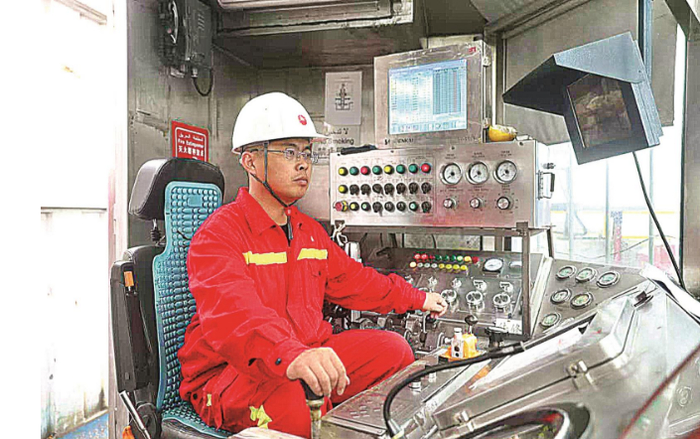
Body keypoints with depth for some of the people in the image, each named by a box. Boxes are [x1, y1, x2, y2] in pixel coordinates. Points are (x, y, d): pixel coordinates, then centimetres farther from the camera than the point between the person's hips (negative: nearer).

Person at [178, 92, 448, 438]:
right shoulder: (218, 233, -13)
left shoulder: (309, 231, 15)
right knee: (286, 401, -38)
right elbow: (231, 311, -31)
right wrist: (289, 356, -50)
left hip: (308, 360, 8)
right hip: (227, 371, -7)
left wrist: (416, 298, 31)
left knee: (391, 348, -3)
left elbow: (352, 279, 27)